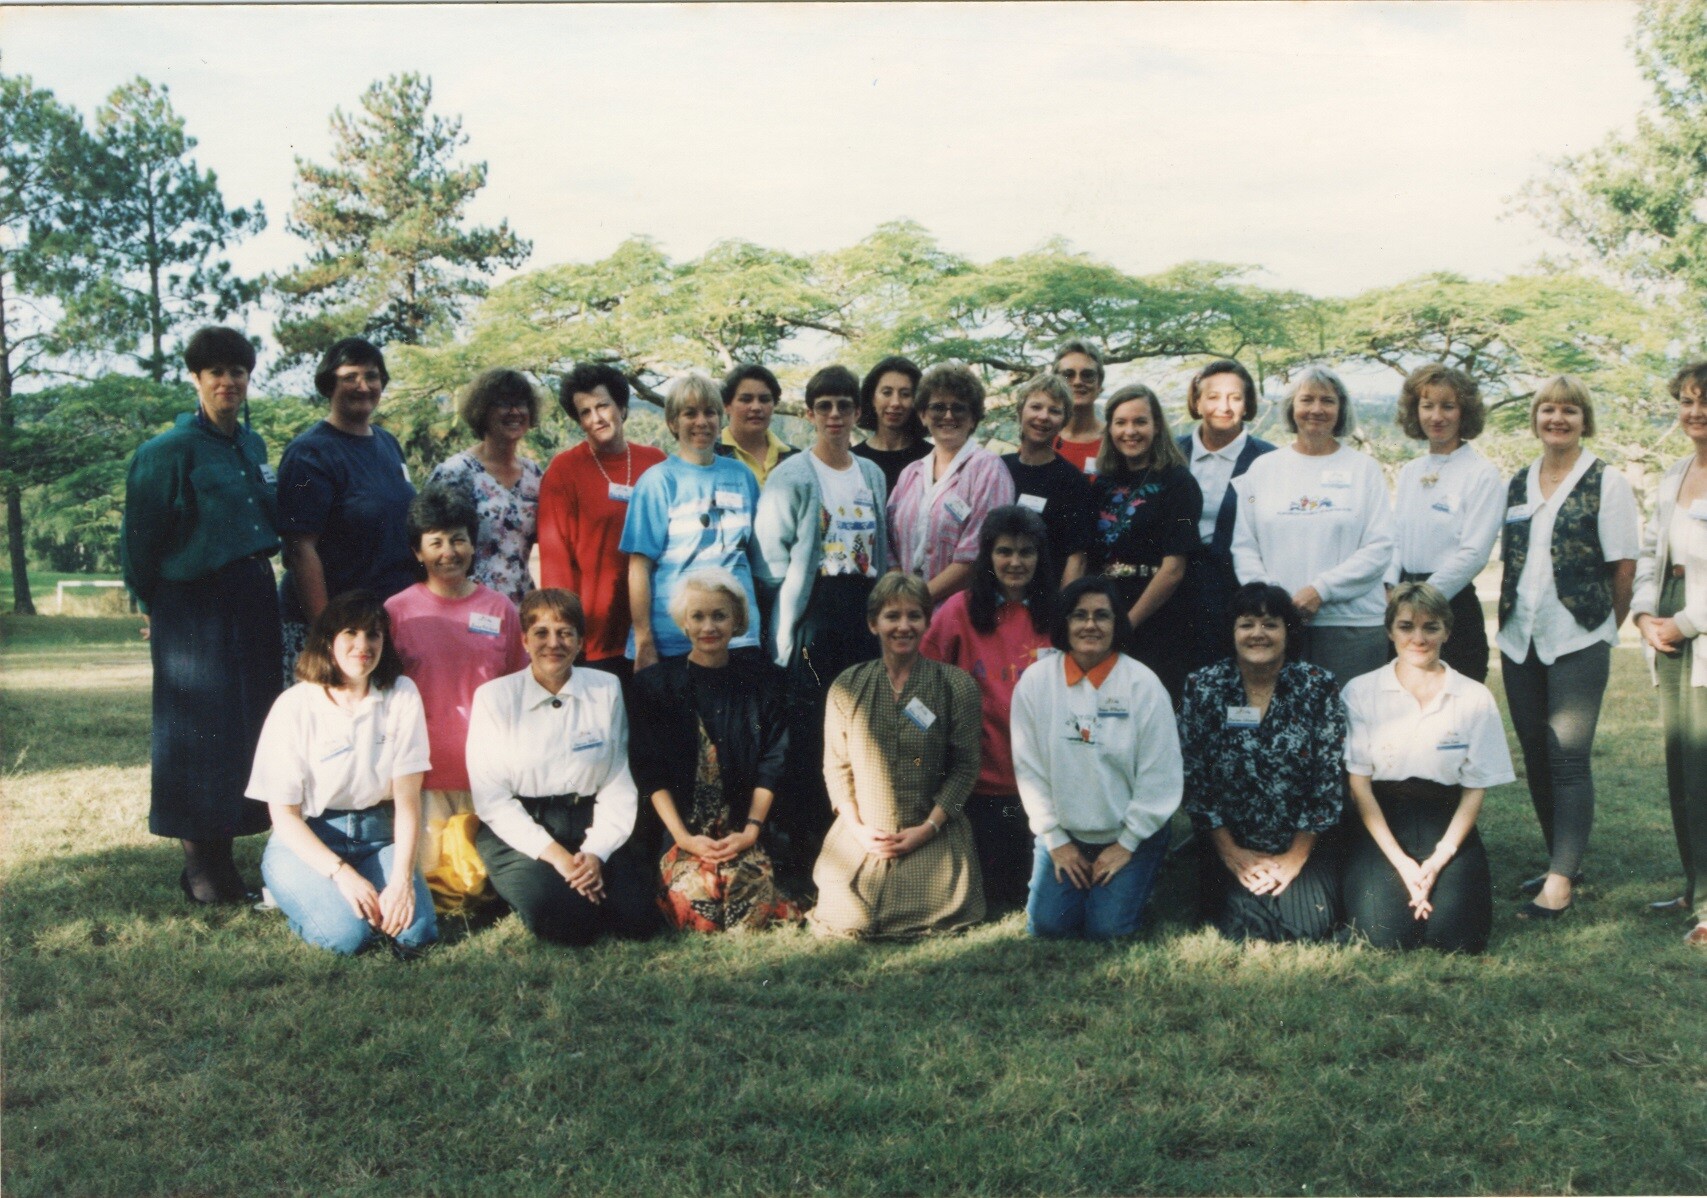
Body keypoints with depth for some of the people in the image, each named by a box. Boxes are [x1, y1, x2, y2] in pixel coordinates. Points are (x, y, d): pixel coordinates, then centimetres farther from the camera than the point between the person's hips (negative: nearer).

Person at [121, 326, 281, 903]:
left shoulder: (252, 445, 13)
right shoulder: (170, 450, -8)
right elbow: (140, 539, -6)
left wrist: (259, 582, 17)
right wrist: (155, 606, -1)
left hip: (254, 597, 7)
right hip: (195, 604, -7)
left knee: (248, 724, 8)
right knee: (200, 726, -3)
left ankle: (222, 852, 17)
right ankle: (198, 862, 5)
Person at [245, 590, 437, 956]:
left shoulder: (402, 696, -4)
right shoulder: (295, 706, -9)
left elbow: (407, 798, -6)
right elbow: (283, 814, -9)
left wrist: (402, 878, -20)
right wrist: (342, 874, -22)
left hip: (378, 836, 2)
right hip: (306, 840, -2)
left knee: (415, 931, -23)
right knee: (347, 933, -27)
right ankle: (297, 896, 6)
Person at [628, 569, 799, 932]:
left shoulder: (763, 680, 8)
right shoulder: (655, 684, 5)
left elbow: (772, 764, 4)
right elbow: (649, 770, -1)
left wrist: (751, 830, -8)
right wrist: (682, 837, -11)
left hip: (743, 834, 1)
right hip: (683, 835, -1)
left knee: (753, 901, -24)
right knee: (696, 903, -24)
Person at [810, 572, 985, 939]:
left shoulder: (956, 686, -1)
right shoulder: (847, 687, 4)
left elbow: (965, 767, -2)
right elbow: (835, 765, 6)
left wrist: (928, 828, -10)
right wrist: (857, 828, -6)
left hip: (933, 836, -1)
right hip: (862, 835, 1)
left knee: (936, 917, -15)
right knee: (846, 920, -12)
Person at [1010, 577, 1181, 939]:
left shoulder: (1143, 684, -11)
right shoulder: (1036, 681, -6)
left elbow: (1160, 777, -8)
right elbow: (1029, 768, -3)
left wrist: (1127, 844, -7)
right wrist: (1055, 839, -3)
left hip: (1131, 835, -2)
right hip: (1065, 833, 2)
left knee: (1106, 929, -12)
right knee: (1046, 923, -8)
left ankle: (1130, 884, 20)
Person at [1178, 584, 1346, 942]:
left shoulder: (1318, 687, -4)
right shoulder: (1202, 687, -4)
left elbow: (1329, 779, -4)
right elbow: (1194, 777, -4)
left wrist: (1297, 856, -8)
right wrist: (1229, 852, -7)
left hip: (1300, 847, 1)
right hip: (1230, 847, -1)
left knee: (1310, 927, -17)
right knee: (1242, 928, -20)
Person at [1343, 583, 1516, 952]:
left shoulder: (1475, 698, 2)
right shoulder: (1360, 693, -2)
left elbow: (1474, 789, 3)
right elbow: (1359, 783, -3)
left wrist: (1439, 859, -11)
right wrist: (1401, 862, -12)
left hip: (1447, 826, 1)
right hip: (1380, 824, -1)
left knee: (1455, 935, -20)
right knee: (1384, 932, -23)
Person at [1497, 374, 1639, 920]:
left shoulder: (1607, 484, -4)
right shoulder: (1518, 485, 12)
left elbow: (1624, 569, -4)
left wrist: (1601, 628, 1)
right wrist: (1510, 620, 8)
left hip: (1576, 643, -6)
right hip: (1520, 642, 6)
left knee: (1568, 758, -8)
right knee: (1536, 755, 10)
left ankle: (1561, 881, -6)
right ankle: (1562, 860, 24)